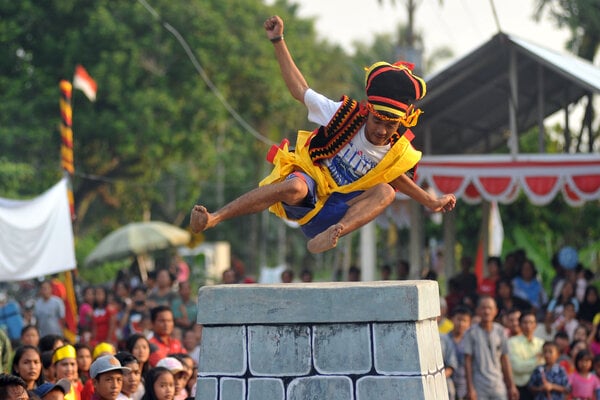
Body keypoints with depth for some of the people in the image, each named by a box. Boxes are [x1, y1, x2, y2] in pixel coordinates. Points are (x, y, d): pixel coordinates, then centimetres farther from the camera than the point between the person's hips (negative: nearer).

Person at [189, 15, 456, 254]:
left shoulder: (397, 155, -1)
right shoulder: (346, 117, -8)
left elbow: (393, 176, 24)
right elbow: (300, 90, -2)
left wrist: (431, 202, 26)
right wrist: (278, 42, -4)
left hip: (333, 213, 2)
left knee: (386, 192, -24)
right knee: (295, 188, -40)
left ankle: (331, 235, -47)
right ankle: (214, 218, -38)